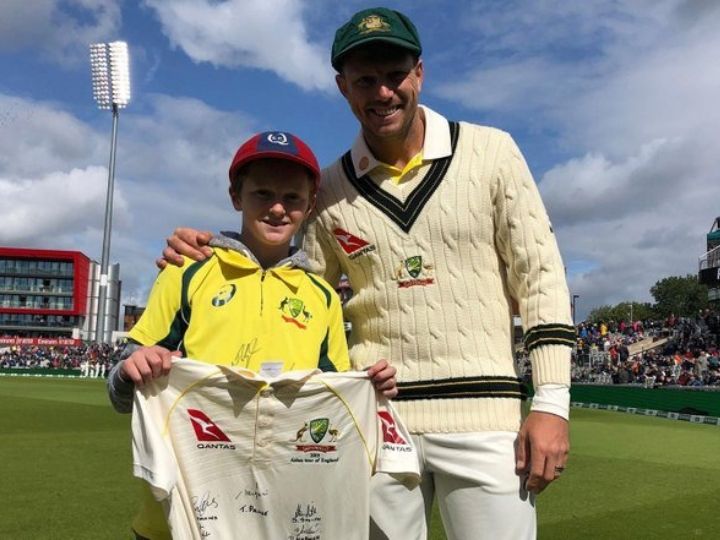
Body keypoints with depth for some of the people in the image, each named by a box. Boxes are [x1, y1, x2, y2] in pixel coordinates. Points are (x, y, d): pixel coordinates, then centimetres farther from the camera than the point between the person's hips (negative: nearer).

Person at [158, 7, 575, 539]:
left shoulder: (491, 152, 1)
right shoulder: (330, 190, 6)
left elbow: (540, 276, 0)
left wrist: (551, 403, -6)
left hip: (483, 415, -1)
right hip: (374, 415, 2)